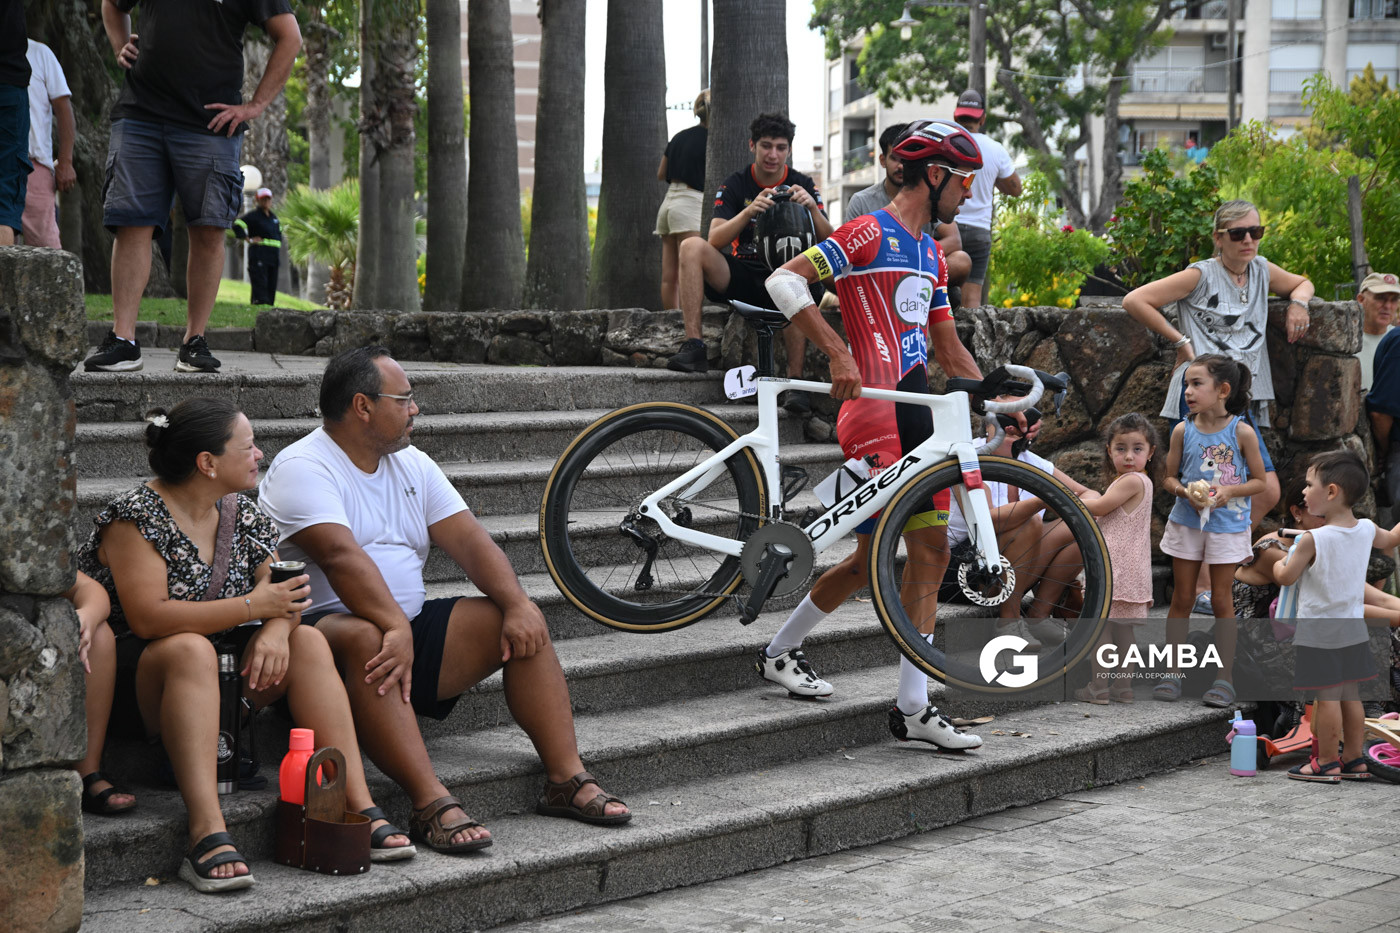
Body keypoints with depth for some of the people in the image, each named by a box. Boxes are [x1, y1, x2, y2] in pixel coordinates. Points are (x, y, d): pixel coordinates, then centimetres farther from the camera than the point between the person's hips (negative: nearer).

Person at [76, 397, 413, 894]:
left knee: (308, 641, -14)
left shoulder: (243, 516, 8)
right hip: (135, 668, -7)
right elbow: (148, 618, -25)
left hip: (215, 683, 7)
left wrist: (276, 630, -22)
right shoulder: (136, 516, -15)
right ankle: (208, 835, -49)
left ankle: (359, 806, -22)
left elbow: (283, 593, 4)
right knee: (191, 649, -37)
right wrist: (254, 606, -23)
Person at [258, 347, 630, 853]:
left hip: (409, 626, 8)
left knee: (525, 626, -8)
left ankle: (566, 779, -12)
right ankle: (432, 804, -45)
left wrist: (517, 604, -12)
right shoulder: (303, 468, -10)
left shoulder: (412, 464, 15)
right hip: (325, 625, -7)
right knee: (364, 639, -40)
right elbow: (341, 555, -26)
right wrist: (395, 628, -39)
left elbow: (469, 539, 5)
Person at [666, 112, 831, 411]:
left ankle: (795, 381, -34)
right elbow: (715, 240, -12)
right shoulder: (736, 185, 2)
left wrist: (812, 207, -28)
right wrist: (749, 211, -29)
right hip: (741, 277, 2)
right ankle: (694, 347, -30)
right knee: (692, 246, -24)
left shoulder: (803, 186, 2)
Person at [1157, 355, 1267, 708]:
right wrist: (1185, 491, -17)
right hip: (1186, 523, 2)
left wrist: (1229, 492, -21)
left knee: (1221, 599, 4)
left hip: (1227, 525, -2)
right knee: (1181, 597, 8)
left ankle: (1225, 679, 12)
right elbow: (1169, 477, 4)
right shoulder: (1183, 431, -4)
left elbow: (1259, 481, -4)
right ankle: (1173, 673, 16)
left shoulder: (1241, 432, -11)